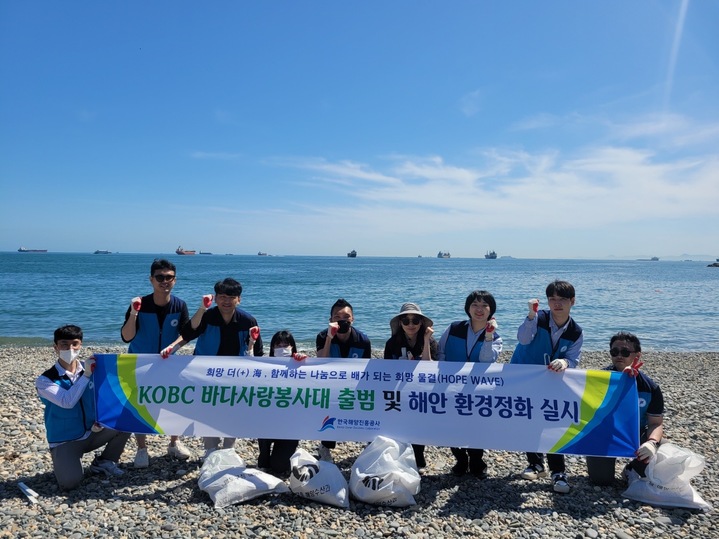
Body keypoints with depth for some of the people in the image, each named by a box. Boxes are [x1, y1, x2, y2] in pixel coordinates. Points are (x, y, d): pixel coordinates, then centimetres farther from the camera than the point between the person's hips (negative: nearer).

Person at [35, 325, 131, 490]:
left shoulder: (90, 371, -1)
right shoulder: (45, 380, -13)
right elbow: (67, 402, -29)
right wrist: (86, 375, -30)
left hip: (92, 434, 4)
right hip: (65, 441, -4)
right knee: (70, 482, -28)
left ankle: (104, 462, 6)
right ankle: (63, 462, 10)